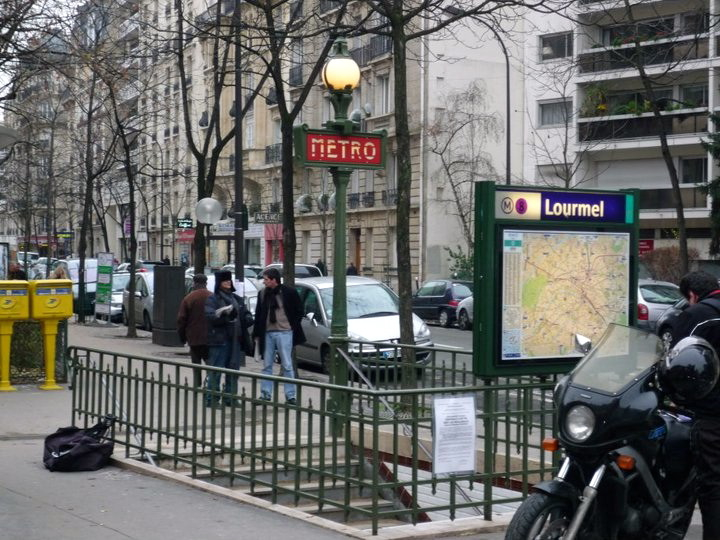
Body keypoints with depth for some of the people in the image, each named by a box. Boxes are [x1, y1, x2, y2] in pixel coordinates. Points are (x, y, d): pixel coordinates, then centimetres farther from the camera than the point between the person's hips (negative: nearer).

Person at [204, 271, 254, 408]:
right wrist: (224, 314, -29)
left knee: (233, 369, 8)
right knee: (216, 370, -6)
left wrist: (248, 319, -2)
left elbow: (246, 314, 20)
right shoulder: (212, 299, -1)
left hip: (235, 339, 6)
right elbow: (210, 316, -14)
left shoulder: (237, 299, 17)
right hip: (219, 339, -6)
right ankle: (212, 398, -2)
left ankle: (230, 397, 16)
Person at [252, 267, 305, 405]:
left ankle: (290, 396, 2)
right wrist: (257, 333, 7)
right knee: (267, 365, 9)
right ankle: (265, 394, 15)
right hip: (267, 333, 5)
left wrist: (293, 326, -1)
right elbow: (258, 314, 11)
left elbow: (299, 311, 2)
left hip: (284, 333, -5)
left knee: (287, 365, -1)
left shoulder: (289, 293, -6)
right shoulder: (263, 294, 7)